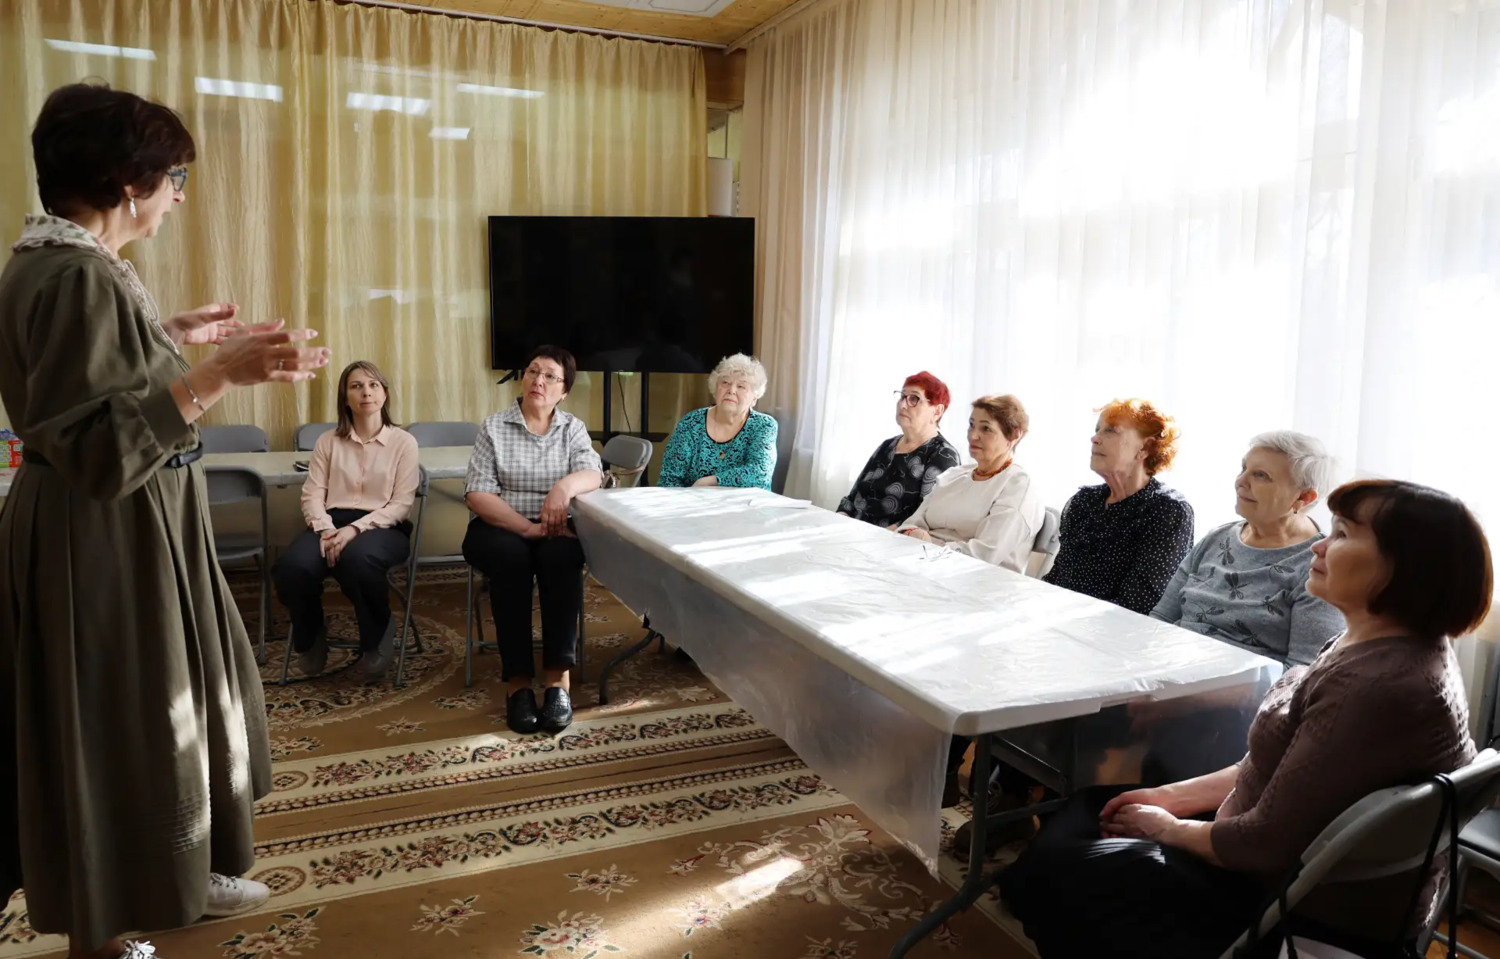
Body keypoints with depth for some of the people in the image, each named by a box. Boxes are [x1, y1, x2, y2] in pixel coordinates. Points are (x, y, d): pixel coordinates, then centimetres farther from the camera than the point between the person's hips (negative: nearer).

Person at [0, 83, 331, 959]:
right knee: (110, 729, 6)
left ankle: (179, 871, 41)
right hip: (104, 543, -10)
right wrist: (219, 374, -34)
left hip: (130, 532, 10)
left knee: (162, 705, 22)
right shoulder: (79, 276, -24)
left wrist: (176, 335, 22)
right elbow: (98, 448, -29)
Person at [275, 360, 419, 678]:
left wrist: (355, 528, -17)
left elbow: (401, 505, -3)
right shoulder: (328, 441, 14)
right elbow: (312, 495, 5)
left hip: (382, 526, -2)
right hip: (331, 522, 3)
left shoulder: (403, 441, 6)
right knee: (292, 567, -31)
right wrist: (326, 530, -16)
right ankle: (311, 637, 2)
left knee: (357, 559, -40)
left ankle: (377, 636, -9)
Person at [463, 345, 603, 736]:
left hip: (555, 529, 1)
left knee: (561, 557, -33)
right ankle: (517, 681, -32)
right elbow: (478, 494, -7)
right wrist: (527, 528, -20)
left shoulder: (573, 428, 10)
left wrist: (566, 485, -32)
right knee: (511, 557, -34)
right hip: (500, 527, -1)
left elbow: (593, 475, -8)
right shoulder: (494, 427, 4)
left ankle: (559, 679, -33)